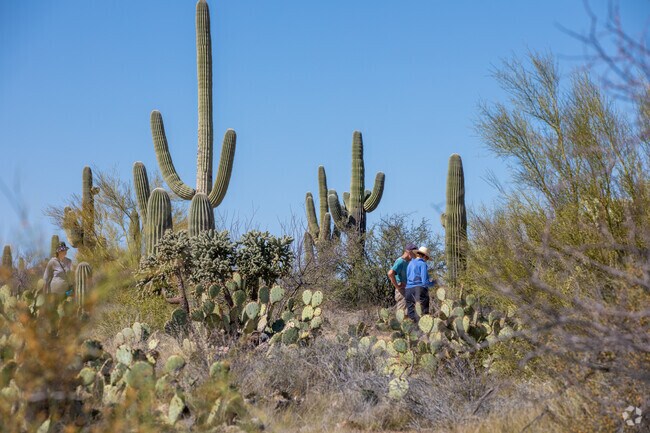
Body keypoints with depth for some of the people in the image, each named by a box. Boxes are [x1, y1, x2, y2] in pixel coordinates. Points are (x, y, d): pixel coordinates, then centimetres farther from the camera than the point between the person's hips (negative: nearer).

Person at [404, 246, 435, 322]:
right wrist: (433, 283, 10)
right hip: (420, 290, -6)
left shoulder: (410, 263, 17)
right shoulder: (422, 264, -3)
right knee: (423, 314, -7)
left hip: (409, 290, 6)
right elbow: (425, 282, -10)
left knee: (411, 315, 8)